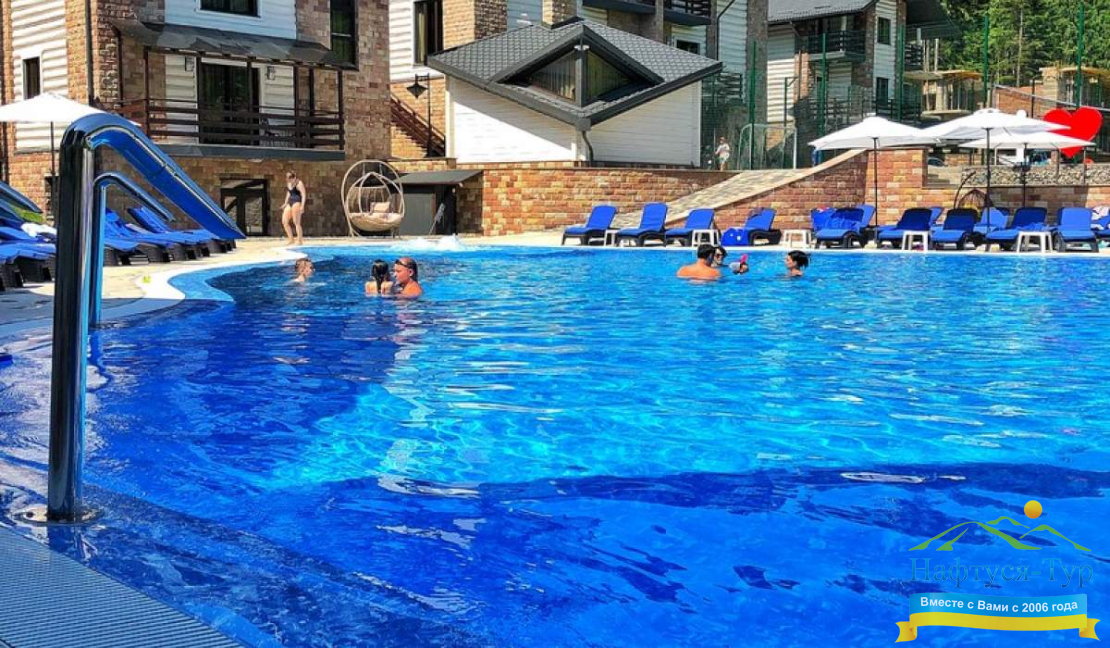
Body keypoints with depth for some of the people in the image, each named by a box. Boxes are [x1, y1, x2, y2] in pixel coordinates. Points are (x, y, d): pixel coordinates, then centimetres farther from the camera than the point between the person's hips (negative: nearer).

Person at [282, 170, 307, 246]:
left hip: (297, 202, -9)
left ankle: (300, 241, -4)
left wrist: (302, 206, -23)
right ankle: (290, 239, 11)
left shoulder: (299, 183, -10)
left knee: (296, 222, -10)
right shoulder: (288, 184, 14)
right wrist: (285, 204, 24)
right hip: (290, 203, 9)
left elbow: (304, 195, -14)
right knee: (284, 222, 4)